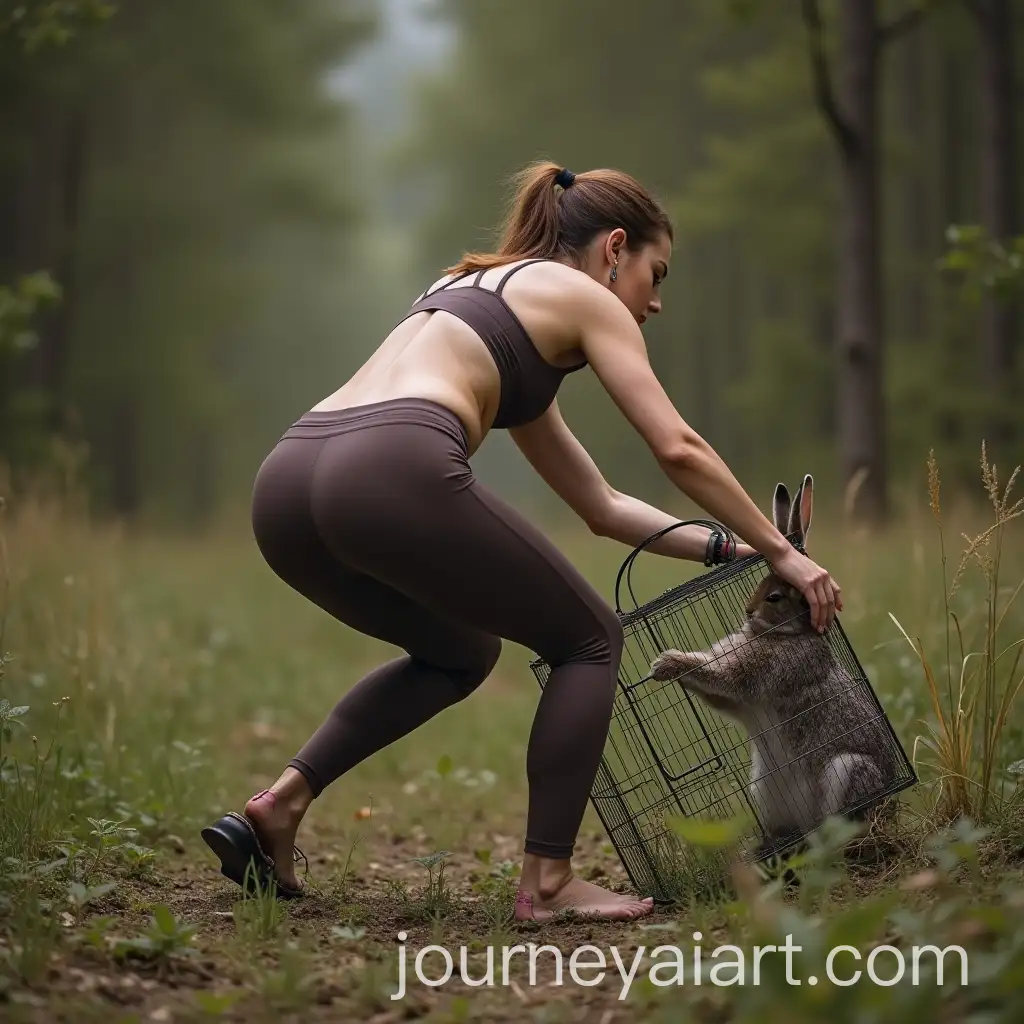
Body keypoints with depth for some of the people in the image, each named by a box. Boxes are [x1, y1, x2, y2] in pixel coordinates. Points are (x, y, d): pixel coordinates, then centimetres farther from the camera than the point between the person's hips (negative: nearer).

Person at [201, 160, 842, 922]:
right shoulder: (581, 296, 15)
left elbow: (601, 506, 40)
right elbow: (679, 450, 5)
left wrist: (723, 546, 38)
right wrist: (780, 551, 14)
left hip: (287, 487, 8)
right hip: (393, 474, -8)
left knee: (461, 654, 32)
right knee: (589, 641, 13)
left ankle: (282, 802, 18)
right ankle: (548, 881, 9)